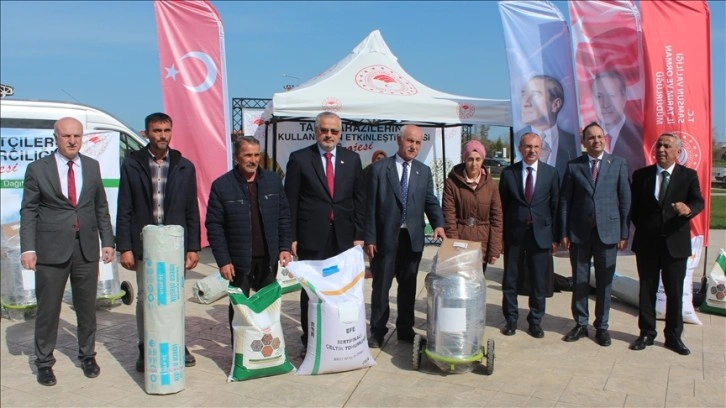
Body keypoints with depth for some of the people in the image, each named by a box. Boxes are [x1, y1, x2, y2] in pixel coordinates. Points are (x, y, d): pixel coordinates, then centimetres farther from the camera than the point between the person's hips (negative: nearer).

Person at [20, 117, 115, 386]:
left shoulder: (92, 166, 7)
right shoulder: (37, 169, -1)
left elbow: (101, 207, 10)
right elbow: (28, 211, -1)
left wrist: (107, 241, 5)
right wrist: (28, 248, -9)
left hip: (87, 247, 3)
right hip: (51, 249, -2)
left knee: (87, 306, 12)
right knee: (48, 308, 6)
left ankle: (87, 355, 29)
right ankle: (44, 362, 22)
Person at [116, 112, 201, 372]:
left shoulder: (184, 167, 5)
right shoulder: (132, 165, 1)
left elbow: (191, 211, 5)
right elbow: (124, 210, 0)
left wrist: (193, 247, 2)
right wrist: (124, 247, -4)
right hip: (144, 246, -1)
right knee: (145, 299, 7)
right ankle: (145, 350, 21)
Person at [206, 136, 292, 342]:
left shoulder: (273, 180, 3)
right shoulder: (221, 185, -6)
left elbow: (284, 216, 7)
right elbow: (214, 226, -7)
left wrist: (285, 247, 0)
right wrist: (223, 261, -12)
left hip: (268, 258, 3)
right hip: (239, 260, -2)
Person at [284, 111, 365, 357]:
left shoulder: (352, 159, 9)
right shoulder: (299, 159, 1)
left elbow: (359, 199, 9)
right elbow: (290, 202, 0)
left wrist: (359, 235, 3)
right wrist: (290, 238, -4)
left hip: (344, 237, 2)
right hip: (311, 237, -2)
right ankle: (309, 341, 18)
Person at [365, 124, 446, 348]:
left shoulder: (424, 171, 8)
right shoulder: (379, 168, -3)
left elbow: (430, 201, 6)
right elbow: (370, 206, -4)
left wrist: (438, 224, -13)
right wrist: (369, 238, -8)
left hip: (413, 237, 3)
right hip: (385, 237, -3)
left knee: (408, 286, 13)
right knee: (381, 286, 6)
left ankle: (405, 329, 26)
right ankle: (377, 331, 19)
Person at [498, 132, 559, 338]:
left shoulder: (551, 173, 3)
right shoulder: (508, 172, 1)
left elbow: (555, 205, 3)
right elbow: (502, 205, 2)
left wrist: (555, 237, 0)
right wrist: (500, 235, -2)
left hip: (540, 233, 0)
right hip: (514, 233, 0)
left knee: (539, 281, 8)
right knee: (510, 279, 8)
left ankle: (535, 321, 23)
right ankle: (511, 319, 22)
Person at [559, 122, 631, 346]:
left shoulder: (618, 164, 3)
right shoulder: (573, 166, 3)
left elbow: (625, 200, 2)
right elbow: (565, 201, 3)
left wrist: (624, 233, -2)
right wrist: (564, 233, -2)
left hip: (607, 232, 0)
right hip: (579, 233, 1)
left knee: (605, 282, 7)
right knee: (579, 281, 8)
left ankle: (602, 326, 21)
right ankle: (580, 324, 22)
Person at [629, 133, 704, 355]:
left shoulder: (689, 176, 2)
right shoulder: (641, 175, 5)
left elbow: (698, 202, -9)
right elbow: (633, 206, 7)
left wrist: (688, 209, -31)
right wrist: (642, 228, -1)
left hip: (675, 243, -1)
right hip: (646, 243, 1)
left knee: (675, 292, 6)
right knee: (647, 290, 9)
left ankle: (673, 336, 19)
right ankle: (647, 333, 20)